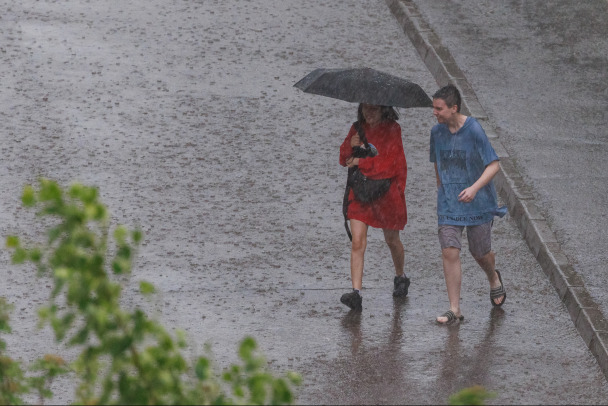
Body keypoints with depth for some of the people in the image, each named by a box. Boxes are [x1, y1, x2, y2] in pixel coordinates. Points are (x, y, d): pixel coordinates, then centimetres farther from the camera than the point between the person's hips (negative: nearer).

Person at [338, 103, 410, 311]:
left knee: (392, 240, 16)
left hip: (387, 191, -3)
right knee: (357, 243, -11)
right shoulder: (358, 128, 5)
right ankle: (356, 293, -16)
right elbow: (344, 159, 7)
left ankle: (400, 277, 43)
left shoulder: (392, 129, -9)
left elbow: (389, 163, -18)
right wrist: (351, 145, -13)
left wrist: (360, 162, -17)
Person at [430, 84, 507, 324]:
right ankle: (454, 309, -6)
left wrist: (474, 188, -29)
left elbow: (493, 165, -16)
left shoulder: (474, 130, -16)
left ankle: (494, 279, 45)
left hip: (478, 203, -3)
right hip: (449, 204, 3)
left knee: (480, 253, 9)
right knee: (449, 252, -9)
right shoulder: (437, 132, 1)